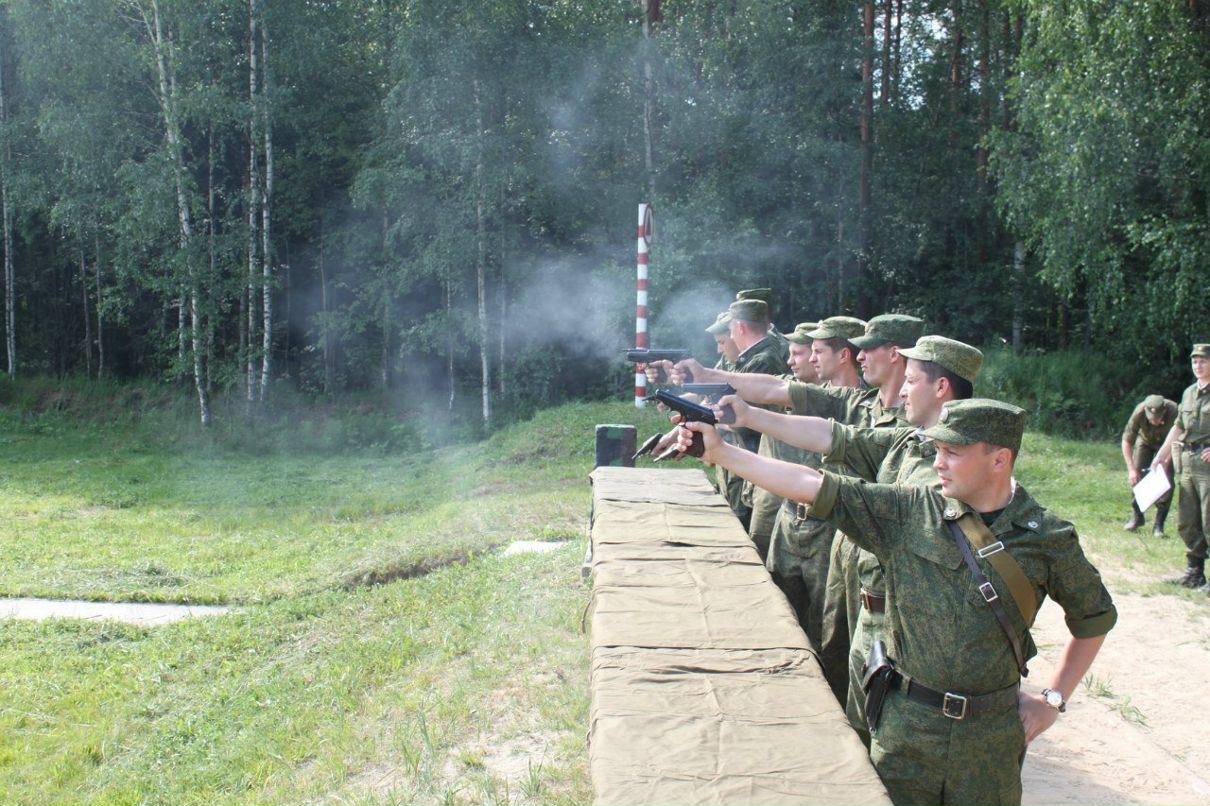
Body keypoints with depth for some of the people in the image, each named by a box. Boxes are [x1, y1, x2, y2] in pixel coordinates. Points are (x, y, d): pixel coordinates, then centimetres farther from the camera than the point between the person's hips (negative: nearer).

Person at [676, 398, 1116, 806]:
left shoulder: (1048, 538, -5)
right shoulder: (910, 511, -5)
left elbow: (1095, 617, 10)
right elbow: (817, 487, -9)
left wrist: (1053, 699, 6)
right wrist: (720, 452, -14)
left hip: (991, 737, 0)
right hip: (906, 726, 0)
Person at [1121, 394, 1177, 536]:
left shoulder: (1174, 412, -38)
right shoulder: (1139, 412, -34)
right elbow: (1127, 440, -24)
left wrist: (1165, 467, -31)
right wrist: (1131, 469, -28)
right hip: (1145, 440, 1)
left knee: (1166, 480, -13)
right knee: (1136, 476, -8)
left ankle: (1159, 523, -6)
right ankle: (1137, 516, 9)